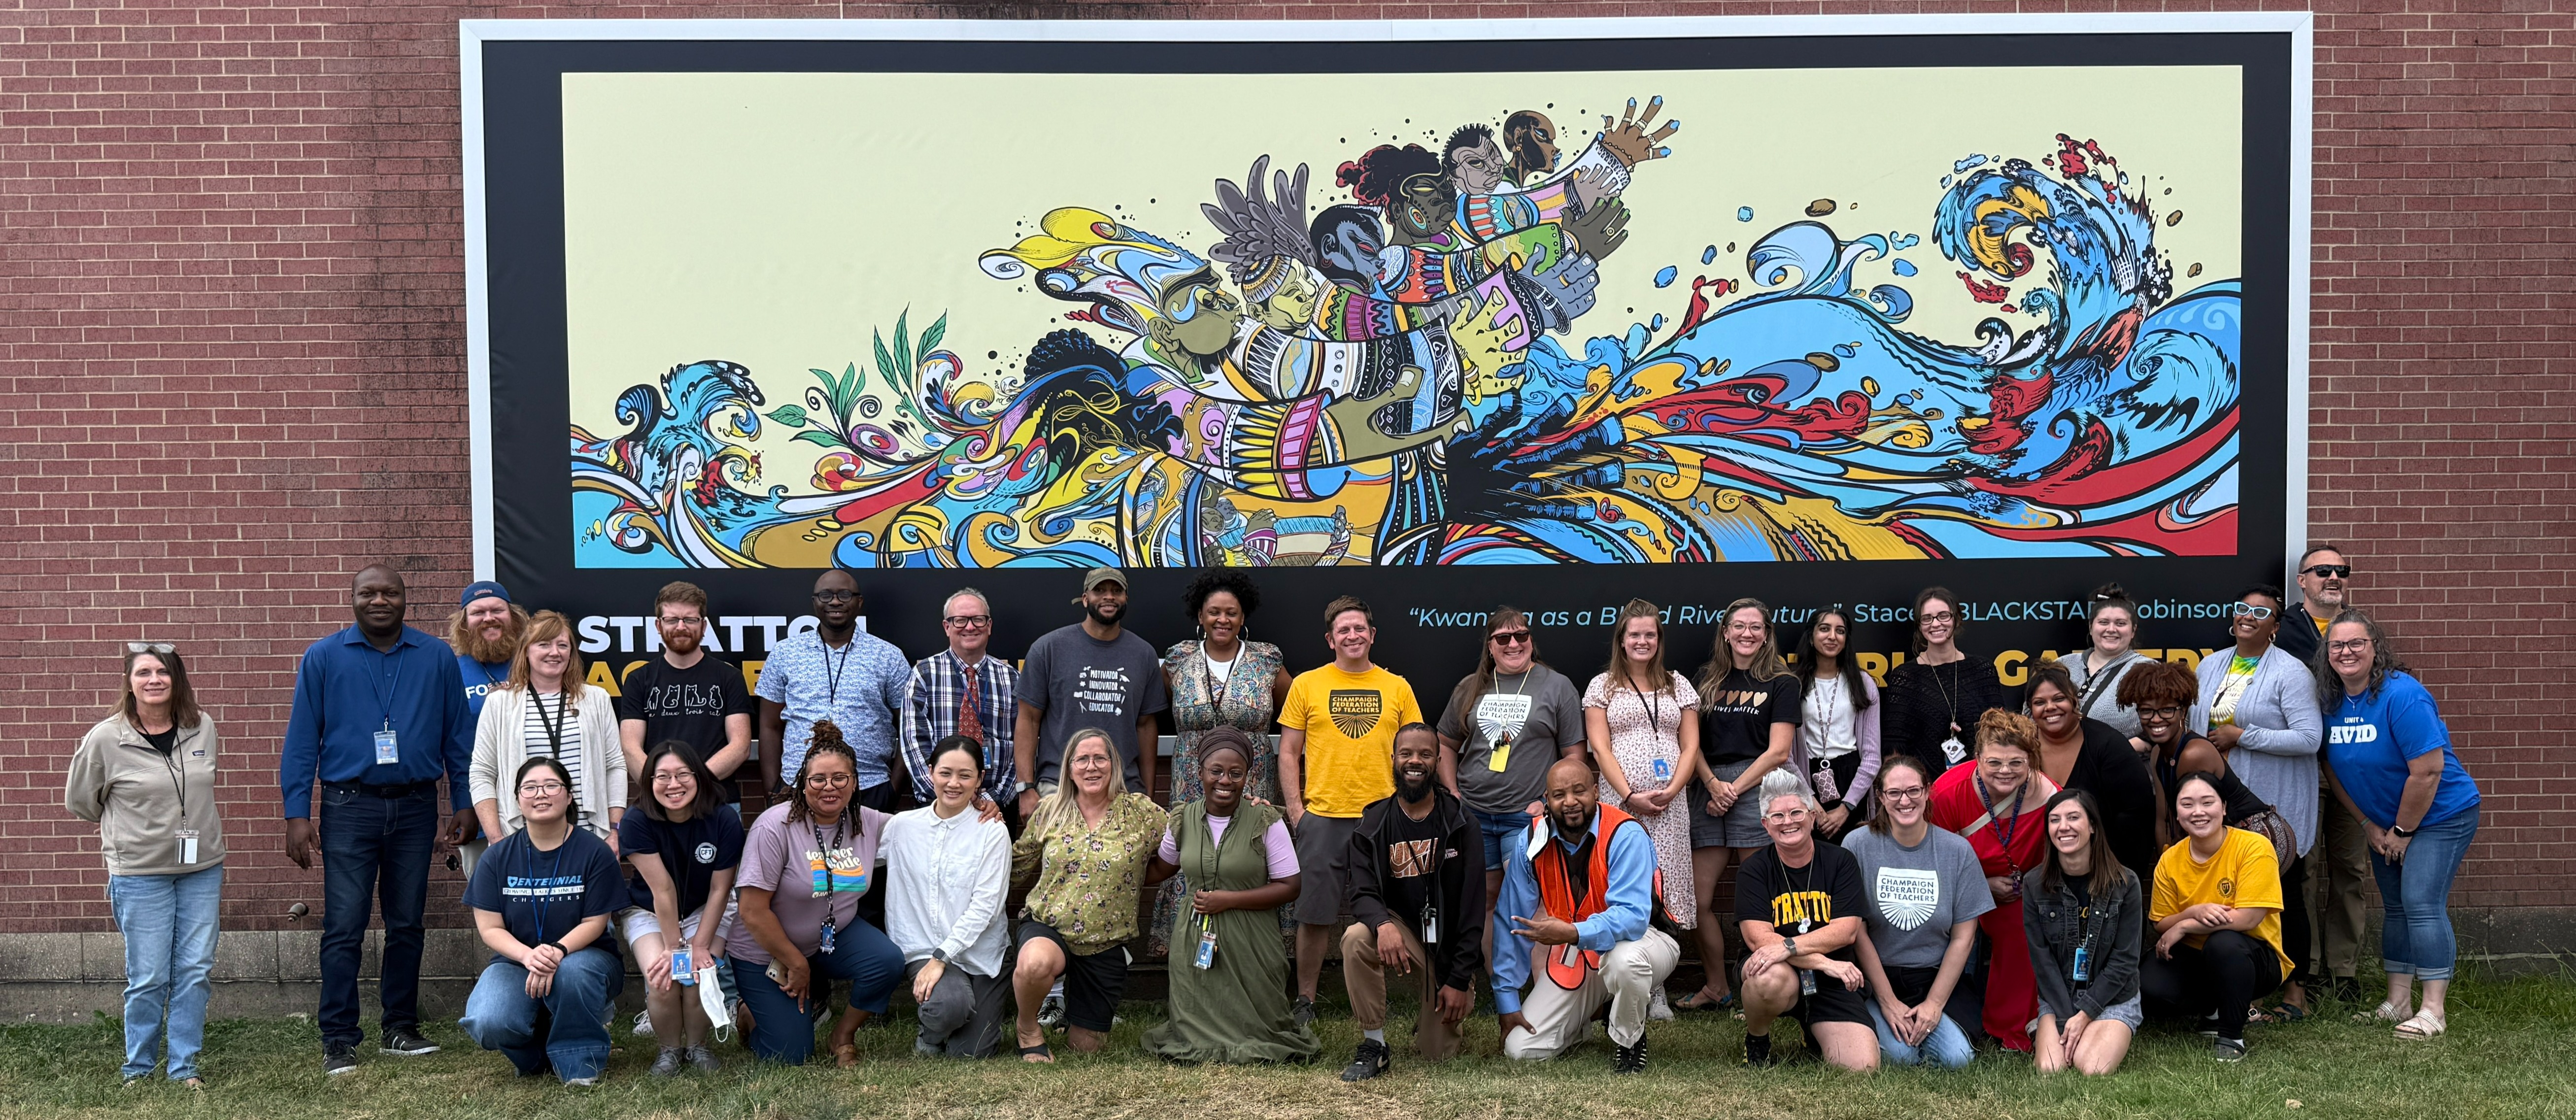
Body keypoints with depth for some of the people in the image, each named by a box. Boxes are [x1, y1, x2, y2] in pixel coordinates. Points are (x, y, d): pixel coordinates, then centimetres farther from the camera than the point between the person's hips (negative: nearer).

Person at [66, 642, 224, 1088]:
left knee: (196, 971, 5)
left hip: (202, 870, 3)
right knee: (149, 978, 0)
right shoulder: (106, 738, -9)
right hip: (141, 874, -3)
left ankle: (185, 1066, 15)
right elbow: (79, 801, 5)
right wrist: (124, 827, 10)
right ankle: (139, 1068, 17)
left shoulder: (203, 729, 2)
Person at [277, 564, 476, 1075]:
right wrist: (297, 814, -6)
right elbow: (301, 740, 0)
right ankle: (338, 1041, 2)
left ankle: (401, 1029, 20)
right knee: (344, 927, -4)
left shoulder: (437, 658, 5)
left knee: (407, 924, 10)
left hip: (416, 807, 2)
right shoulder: (323, 658, 2)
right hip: (350, 807, -2)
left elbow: (458, 737, 8)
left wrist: (464, 804, 4)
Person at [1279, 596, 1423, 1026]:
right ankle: (1305, 1002, 15)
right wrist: (1295, 809, -3)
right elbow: (1288, 752, 5)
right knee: (1315, 916, 2)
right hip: (1323, 817, -1)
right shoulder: (1306, 685, 5)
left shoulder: (1397, 688, 9)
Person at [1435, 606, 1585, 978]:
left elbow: (1575, 754, 1)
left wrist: (1550, 801, -9)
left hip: (1527, 817, -3)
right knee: (1485, 897, 6)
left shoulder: (1557, 687, 2)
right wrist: (1453, 794, 6)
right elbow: (1446, 744, 18)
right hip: (1473, 814, 3)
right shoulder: (1470, 689, 11)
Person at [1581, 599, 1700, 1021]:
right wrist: (1631, 796, -10)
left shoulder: (1677, 685, 15)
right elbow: (1600, 748, 0)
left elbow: (1691, 746, 9)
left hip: (1670, 805, 2)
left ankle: (1657, 990, 4)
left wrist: (1671, 791, -7)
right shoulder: (1603, 685, 8)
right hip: (1619, 802, -2)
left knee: (1663, 891, -1)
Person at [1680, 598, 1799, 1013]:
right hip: (1709, 789, 4)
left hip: (1757, 788, -4)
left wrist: (1734, 789, -8)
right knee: (1698, 898, 1)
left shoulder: (1781, 683, 4)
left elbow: (1778, 751, -3)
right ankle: (1716, 988, 15)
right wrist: (1713, 784, -5)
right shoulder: (1707, 679, 15)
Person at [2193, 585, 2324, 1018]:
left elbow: (2309, 738, -17)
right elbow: (2195, 725, 25)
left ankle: (2294, 991, 12)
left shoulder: (2291, 673, -8)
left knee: (2283, 894, 1)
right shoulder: (2211, 667, 12)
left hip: (2274, 803, -6)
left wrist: (2241, 736, -16)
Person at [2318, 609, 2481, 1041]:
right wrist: (2371, 826, 2)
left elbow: (2428, 771, -25)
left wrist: (2402, 831, -16)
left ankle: (2433, 1010, -9)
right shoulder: (2330, 700, -3)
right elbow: (2334, 770, 5)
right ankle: (2397, 1002, 18)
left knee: (2422, 904, -13)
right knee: (2395, 907, 11)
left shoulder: (2402, 695, -24)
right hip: (2385, 823, 7)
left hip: (2441, 815, -7)